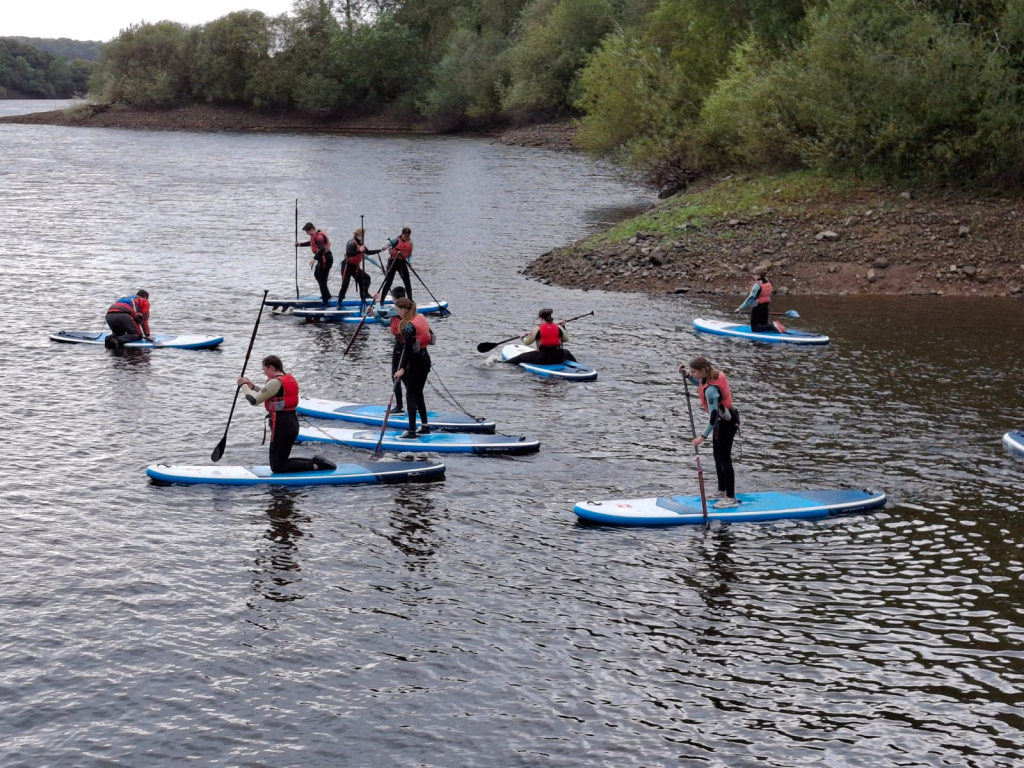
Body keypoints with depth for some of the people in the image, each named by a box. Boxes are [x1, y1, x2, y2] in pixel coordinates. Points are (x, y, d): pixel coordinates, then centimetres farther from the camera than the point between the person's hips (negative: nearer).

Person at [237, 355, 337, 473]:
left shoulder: (275, 383, -17)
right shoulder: (288, 379, 12)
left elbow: (254, 400, -13)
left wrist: (243, 385, 2)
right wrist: (253, 387, 23)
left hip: (281, 426, -10)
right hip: (292, 422, 10)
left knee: (277, 468, -2)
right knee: (281, 462, 19)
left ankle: (314, 465, -12)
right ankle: (316, 463, 7)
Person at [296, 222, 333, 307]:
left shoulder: (319, 236, -25)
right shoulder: (316, 235, 8)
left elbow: (322, 249, -39)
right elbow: (311, 242, 29)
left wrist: (315, 258, -48)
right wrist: (300, 244, 32)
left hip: (325, 259, -11)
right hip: (323, 259, 11)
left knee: (322, 281, -11)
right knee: (317, 275, 30)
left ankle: (325, 303, -12)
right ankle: (327, 295, 41)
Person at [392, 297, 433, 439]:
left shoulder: (408, 326, -20)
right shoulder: (421, 319, 6)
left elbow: (408, 349, -22)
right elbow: (430, 336, 17)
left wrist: (402, 369, -21)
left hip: (416, 361, -9)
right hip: (425, 358, 9)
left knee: (411, 395, -4)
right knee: (418, 393, 18)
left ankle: (411, 432, -6)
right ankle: (425, 426, 25)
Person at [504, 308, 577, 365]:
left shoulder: (537, 329, -10)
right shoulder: (559, 328, -2)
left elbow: (526, 342, -1)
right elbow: (566, 339, 12)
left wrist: (523, 336, 23)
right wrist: (563, 327, 25)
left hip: (543, 360, -4)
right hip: (558, 359, 4)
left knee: (521, 357, 13)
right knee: (566, 352, 40)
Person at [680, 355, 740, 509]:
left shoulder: (711, 390, -32)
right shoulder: (715, 374, -5)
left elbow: (713, 415, -32)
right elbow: (703, 384, 20)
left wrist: (703, 436, -29)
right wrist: (688, 376, 7)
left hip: (726, 424, -10)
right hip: (723, 419, 10)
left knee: (724, 459, -2)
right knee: (718, 457, 20)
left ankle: (731, 498, 5)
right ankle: (722, 492, 32)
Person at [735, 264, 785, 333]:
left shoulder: (757, 285, -18)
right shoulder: (768, 283, 7)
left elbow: (750, 298, -22)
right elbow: (769, 297, 14)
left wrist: (740, 308, -21)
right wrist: (769, 309, 23)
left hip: (757, 308, -8)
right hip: (765, 308, 8)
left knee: (754, 329, -2)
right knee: (764, 326, 19)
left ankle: (772, 327, -19)